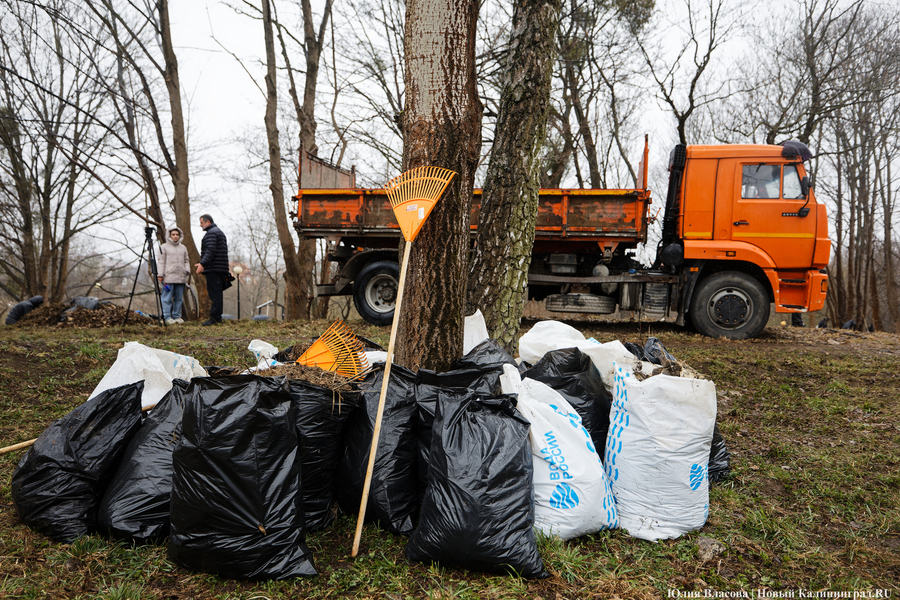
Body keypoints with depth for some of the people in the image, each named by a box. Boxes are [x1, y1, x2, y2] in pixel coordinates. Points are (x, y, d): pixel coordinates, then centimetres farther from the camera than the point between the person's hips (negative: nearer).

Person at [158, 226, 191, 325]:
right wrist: (160, 275, -5)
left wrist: (187, 270, 4)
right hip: (168, 277, -5)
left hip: (181, 277, 5)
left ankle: (177, 316, 14)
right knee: (167, 298, -5)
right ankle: (167, 317, -2)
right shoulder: (164, 247, 5)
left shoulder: (183, 248, 18)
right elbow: (161, 262, 1)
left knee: (179, 298, 7)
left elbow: (186, 261, 21)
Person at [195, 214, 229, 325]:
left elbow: (211, 250, -21)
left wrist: (202, 263, -27)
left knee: (214, 293, -12)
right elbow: (224, 250, 26)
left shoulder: (211, 233, -8)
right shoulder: (219, 232, 25)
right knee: (217, 293, 10)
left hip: (213, 269, -10)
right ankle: (218, 317, 12)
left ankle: (214, 317, -14)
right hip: (221, 269, 10)